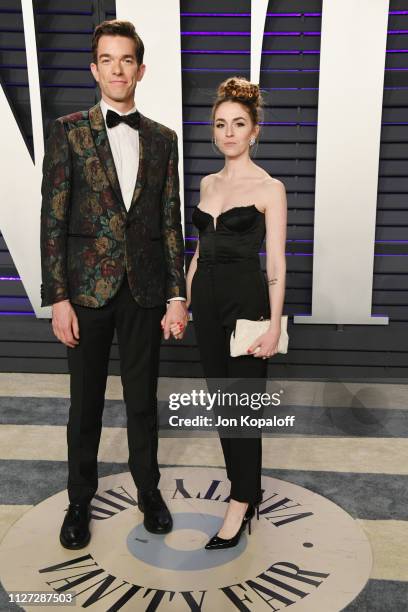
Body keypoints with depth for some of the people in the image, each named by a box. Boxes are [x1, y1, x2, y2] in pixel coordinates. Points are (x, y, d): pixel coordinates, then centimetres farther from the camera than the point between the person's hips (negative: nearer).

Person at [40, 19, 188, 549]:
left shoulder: (162, 138, 8)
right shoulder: (68, 131, 1)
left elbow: (171, 222, 6)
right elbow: (53, 220, -3)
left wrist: (177, 295, 1)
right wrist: (58, 298, -9)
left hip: (145, 290, 2)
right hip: (87, 288, -1)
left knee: (143, 399, 13)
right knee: (86, 403, 11)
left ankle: (148, 489, 33)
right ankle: (80, 499, 31)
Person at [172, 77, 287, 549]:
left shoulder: (270, 188, -6)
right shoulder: (207, 183, 12)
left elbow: (275, 263, -9)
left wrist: (274, 325, -14)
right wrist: (184, 302, 13)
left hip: (246, 298, -6)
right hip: (207, 298, 6)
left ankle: (241, 502, 18)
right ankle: (246, 488, 30)